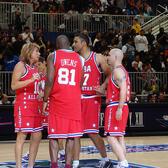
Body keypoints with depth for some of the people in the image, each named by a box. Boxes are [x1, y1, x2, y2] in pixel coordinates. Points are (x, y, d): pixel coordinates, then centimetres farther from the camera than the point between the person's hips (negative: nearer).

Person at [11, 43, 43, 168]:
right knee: (22, 135, -10)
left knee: (37, 136, 6)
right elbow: (14, 85, -15)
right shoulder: (21, 65, -5)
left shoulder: (35, 67, 19)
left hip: (35, 105, 8)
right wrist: (31, 80, -21)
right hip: (23, 105, -8)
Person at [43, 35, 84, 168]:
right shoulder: (79, 58, 9)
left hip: (57, 100, -2)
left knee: (53, 135, 3)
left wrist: (45, 99, -3)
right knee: (71, 135, 7)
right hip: (74, 101, 2)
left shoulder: (53, 56, -2)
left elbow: (50, 80, -10)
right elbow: (81, 83, 9)